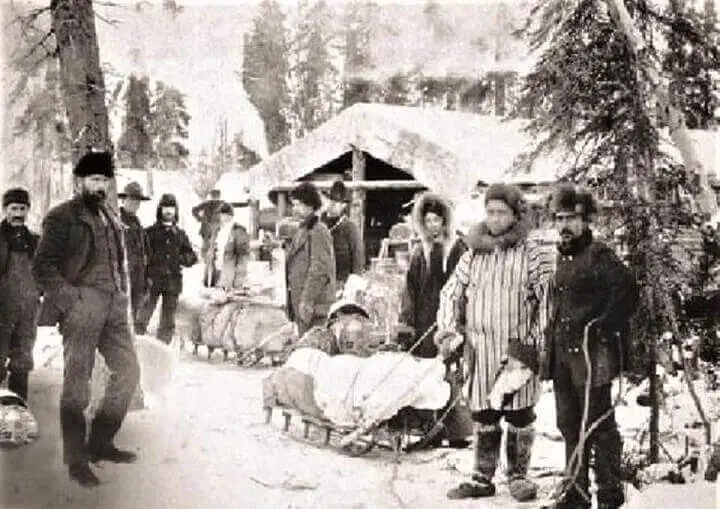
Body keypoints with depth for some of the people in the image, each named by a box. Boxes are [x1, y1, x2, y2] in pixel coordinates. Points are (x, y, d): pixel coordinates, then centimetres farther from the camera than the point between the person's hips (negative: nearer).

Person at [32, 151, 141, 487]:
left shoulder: (111, 220, 21)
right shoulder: (62, 217, 0)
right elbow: (43, 266, -6)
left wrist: (123, 296, 13)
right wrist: (69, 298, -16)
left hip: (113, 307, 7)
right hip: (81, 305, -7)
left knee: (128, 370, 5)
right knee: (78, 381, -6)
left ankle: (100, 442, 18)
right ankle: (76, 460, 0)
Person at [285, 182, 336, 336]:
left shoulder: (318, 231, -11)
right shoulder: (301, 231, 18)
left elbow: (320, 271, -18)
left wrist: (307, 300, -21)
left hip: (314, 303, -10)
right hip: (301, 301, 10)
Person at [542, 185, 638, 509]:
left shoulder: (598, 255, -9)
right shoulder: (561, 258, 14)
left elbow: (627, 291, -18)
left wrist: (603, 327, -19)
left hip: (592, 355, -8)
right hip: (562, 354, 8)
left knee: (598, 425, -1)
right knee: (569, 425, 13)